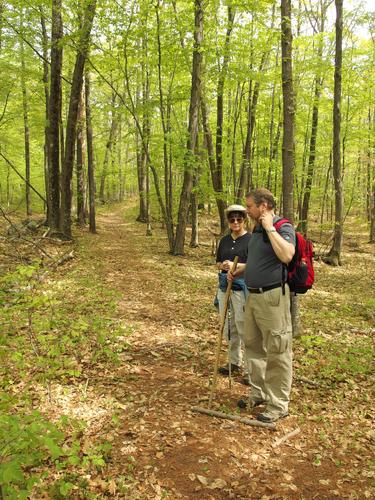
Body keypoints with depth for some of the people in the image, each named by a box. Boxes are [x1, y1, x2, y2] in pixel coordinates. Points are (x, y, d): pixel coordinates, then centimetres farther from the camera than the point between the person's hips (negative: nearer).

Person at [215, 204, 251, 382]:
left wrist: (236, 265, -20)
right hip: (225, 286, 7)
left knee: (243, 326, -7)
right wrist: (223, 266, -4)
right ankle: (234, 362, 28)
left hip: (242, 287, -7)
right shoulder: (224, 240, 13)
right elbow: (218, 263, 19)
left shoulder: (250, 240, -6)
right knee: (228, 326, 13)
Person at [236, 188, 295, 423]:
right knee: (254, 346, 17)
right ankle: (258, 393, 32)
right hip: (253, 296, 9)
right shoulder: (257, 230, 13)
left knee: (277, 351, -1)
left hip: (273, 297, -9)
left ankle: (278, 404, 10)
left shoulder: (283, 228, -12)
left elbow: (286, 255, -33)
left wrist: (270, 228, -23)